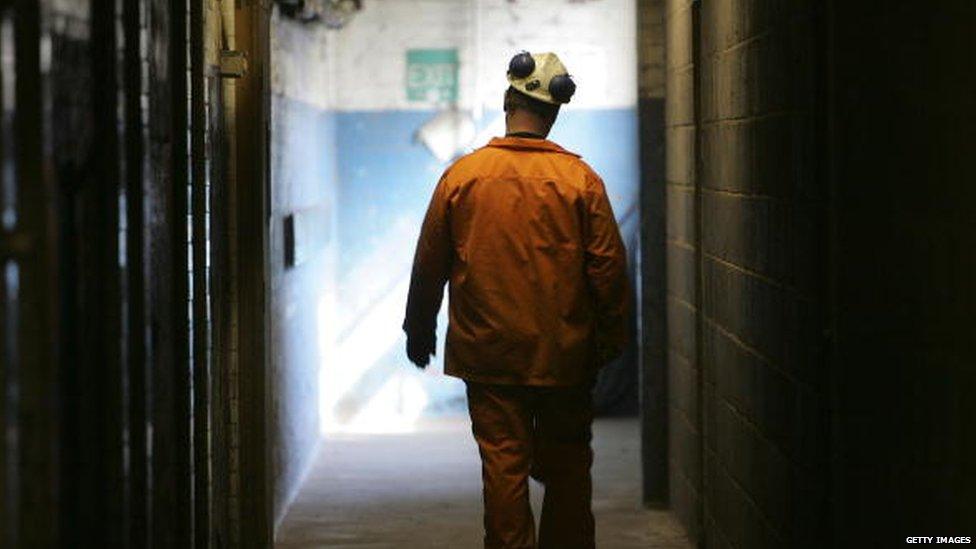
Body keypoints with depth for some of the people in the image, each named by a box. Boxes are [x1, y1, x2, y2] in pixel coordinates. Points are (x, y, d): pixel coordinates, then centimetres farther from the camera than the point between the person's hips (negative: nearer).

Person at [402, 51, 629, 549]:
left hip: (489, 355, 0)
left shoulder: (462, 175, -4)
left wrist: (419, 330, 18)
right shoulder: (580, 179, -6)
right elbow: (609, 268, -4)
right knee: (567, 468, 13)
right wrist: (611, 339, 8)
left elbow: (429, 265, 4)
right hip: (564, 355, 0)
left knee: (503, 465, 4)